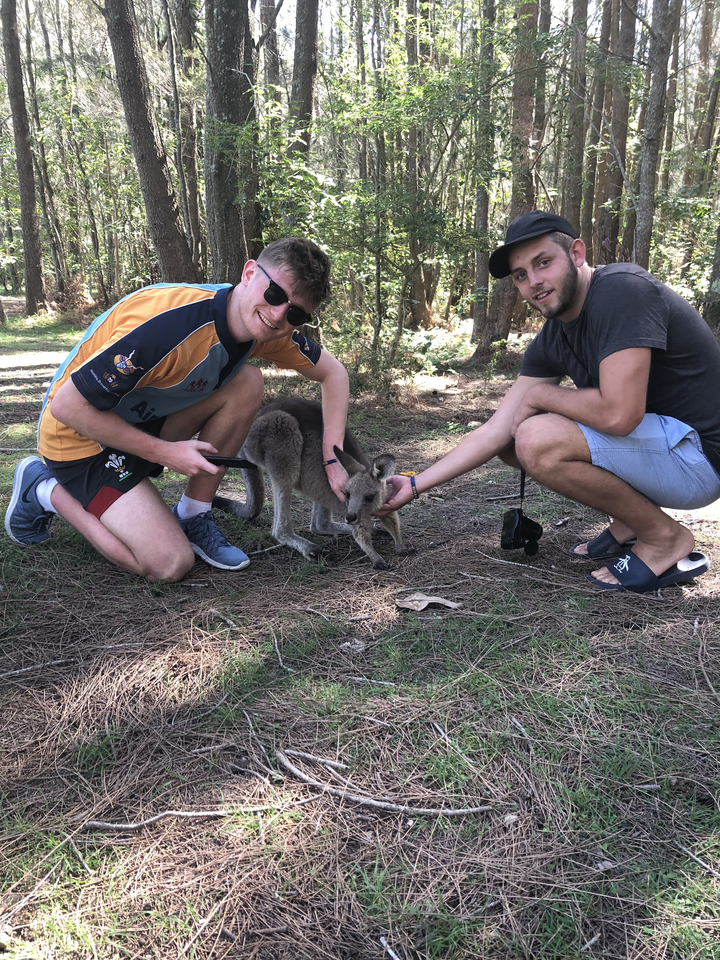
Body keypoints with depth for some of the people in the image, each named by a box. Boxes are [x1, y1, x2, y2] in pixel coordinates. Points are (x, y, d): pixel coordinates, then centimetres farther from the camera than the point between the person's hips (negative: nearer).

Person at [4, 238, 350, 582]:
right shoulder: (168, 323, -35)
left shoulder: (270, 328, -13)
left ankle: (192, 517, -1)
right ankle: (46, 491, 5)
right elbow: (67, 407, -28)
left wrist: (332, 459, -5)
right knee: (170, 565, -16)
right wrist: (164, 453, -22)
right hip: (81, 436, -7)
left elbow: (333, 372, 4)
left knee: (248, 382, -14)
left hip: (149, 417, 7)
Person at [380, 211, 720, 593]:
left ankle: (666, 539, -7)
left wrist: (539, 394, -13)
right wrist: (415, 486, 0)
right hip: (649, 439, 9)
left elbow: (617, 414, -32)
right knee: (512, 439, 8)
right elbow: (495, 431, 3)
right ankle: (628, 524, 10)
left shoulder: (623, 290, -21)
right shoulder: (551, 340, 4)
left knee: (538, 440, -26)